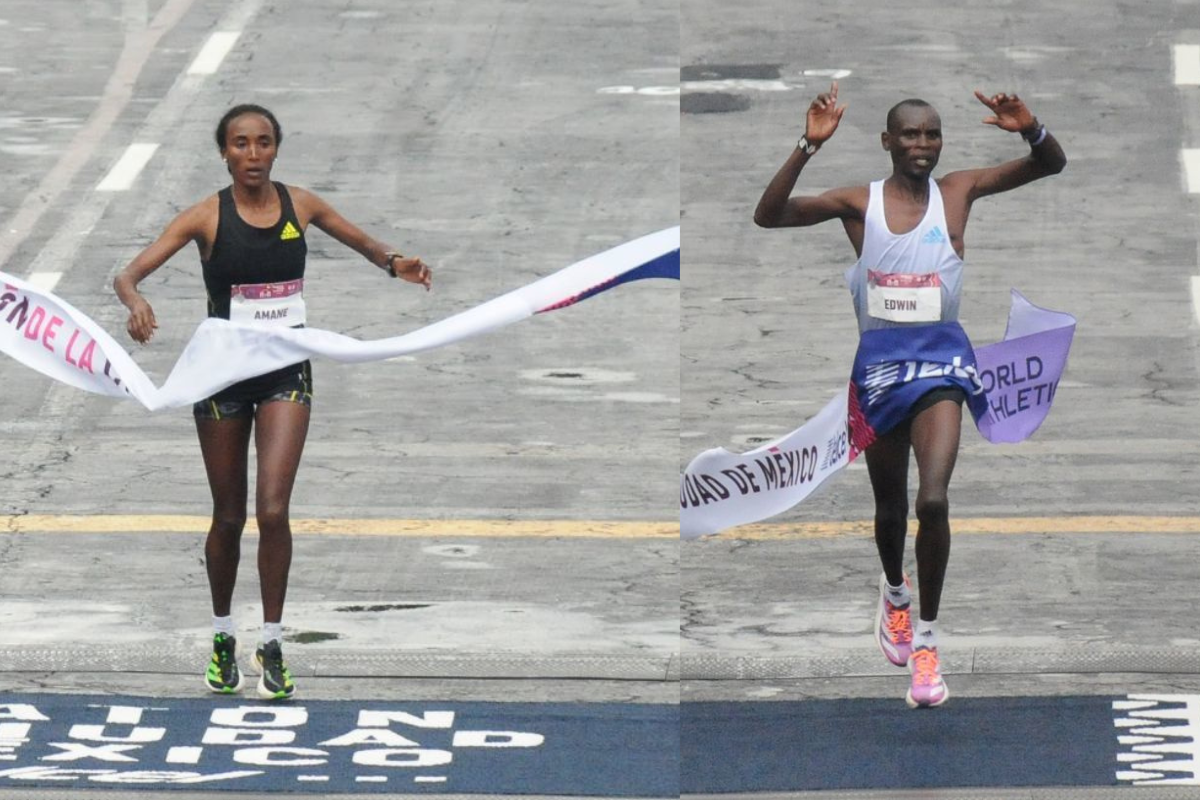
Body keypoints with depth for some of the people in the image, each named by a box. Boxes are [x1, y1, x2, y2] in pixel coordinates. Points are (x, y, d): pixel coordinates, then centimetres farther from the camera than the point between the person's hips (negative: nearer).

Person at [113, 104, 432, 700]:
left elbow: (359, 241, 19)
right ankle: (223, 638, 30)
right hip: (223, 372, -1)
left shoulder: (300, 205, -1)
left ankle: (272, 645, -1)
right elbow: (127, 274, -15)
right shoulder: (207, 218, -9)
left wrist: (393, 263, -3)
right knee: (228, 517, 8)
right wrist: (136, 303, -38)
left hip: (286, 371, 1)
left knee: (272, 510, -12)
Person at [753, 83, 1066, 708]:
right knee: (889, 506, 17)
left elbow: (1052, 164, -4)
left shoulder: (958, 191, 0)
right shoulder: (859, 202, -2)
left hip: (939, 357, -1)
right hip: (879, 359, 2)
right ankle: (895, 590, 48)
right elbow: (768, 216, -12)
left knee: (933, 500, -19)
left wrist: (1029, 129, -26)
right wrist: (808, 148, -24)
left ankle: (926, 639, -10)